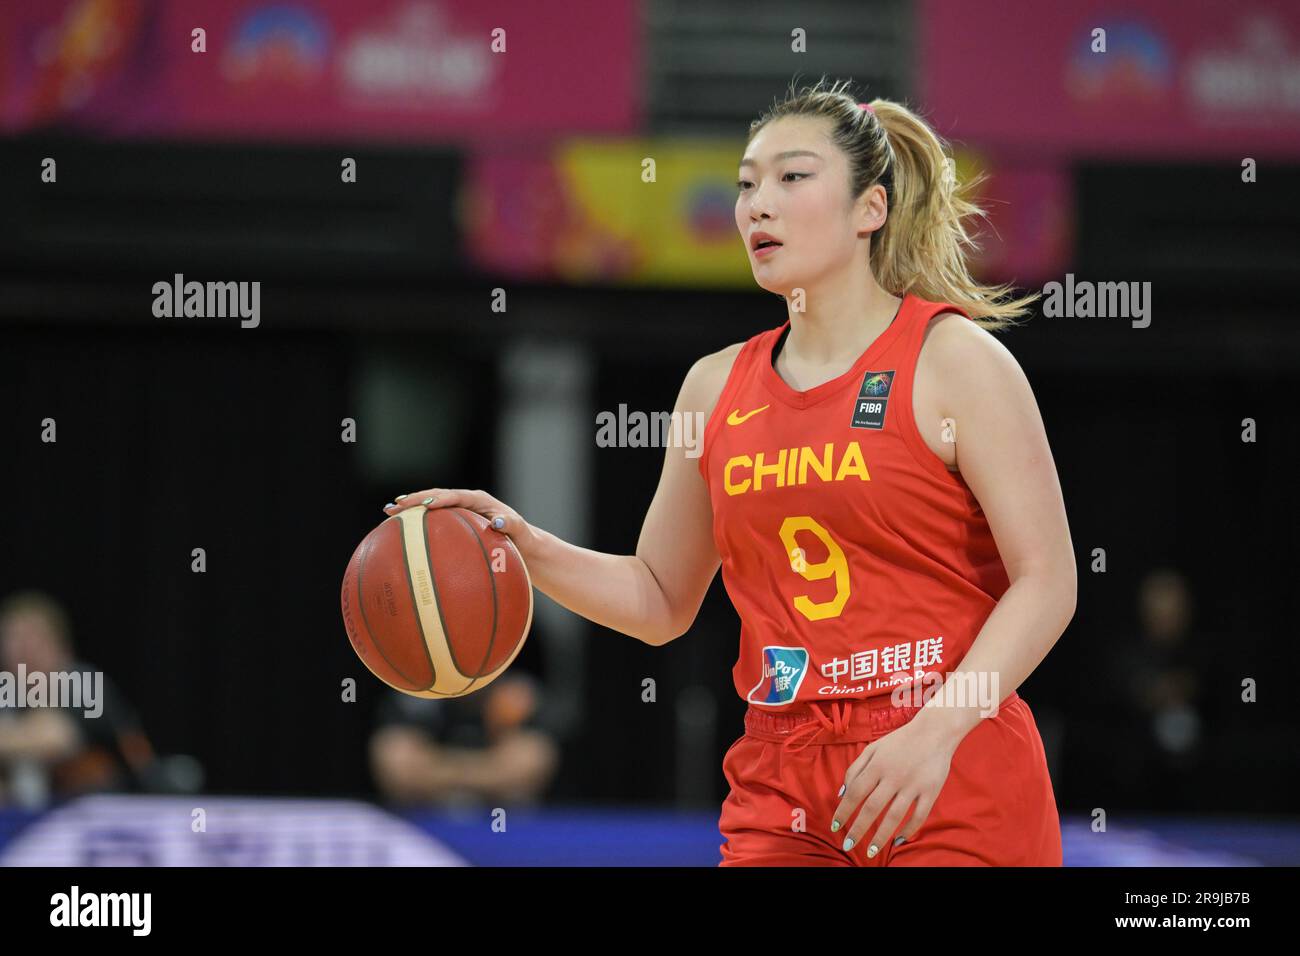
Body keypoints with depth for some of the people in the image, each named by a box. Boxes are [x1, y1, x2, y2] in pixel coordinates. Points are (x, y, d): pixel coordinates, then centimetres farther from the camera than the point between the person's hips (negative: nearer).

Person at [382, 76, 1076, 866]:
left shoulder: (954, 360, -4)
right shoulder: (718, 387, 12)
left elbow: (1047, 582, -9)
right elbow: (661, 601, 20)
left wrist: (935, 731, -21)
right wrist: (524, 546, 3)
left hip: (955, 791, -4)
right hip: (782, 797, 4)